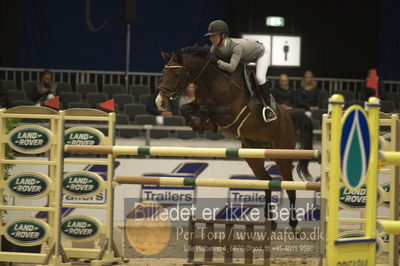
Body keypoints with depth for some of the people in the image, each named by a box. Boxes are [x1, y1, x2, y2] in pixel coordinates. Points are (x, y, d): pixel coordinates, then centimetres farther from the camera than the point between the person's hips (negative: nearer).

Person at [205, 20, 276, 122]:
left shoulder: (236, 45, -46)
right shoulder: (215, 48, -25)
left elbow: (232, 67, -51)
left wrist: (217, 61, -54)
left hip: (260, 52, -8)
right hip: (246, 57, 8)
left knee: (260, 78, -26)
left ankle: (268, 108, -14)